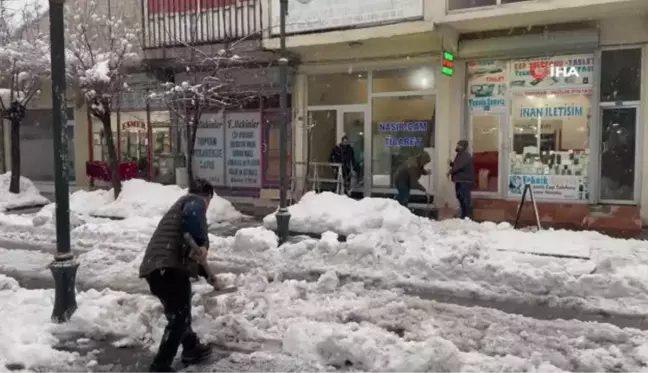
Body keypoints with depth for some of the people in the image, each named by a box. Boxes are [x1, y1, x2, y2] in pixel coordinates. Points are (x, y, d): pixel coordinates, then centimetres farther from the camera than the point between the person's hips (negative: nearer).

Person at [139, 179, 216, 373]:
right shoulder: (197, 201, 5)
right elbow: (191, 216, -24)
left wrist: (207, 274, 48)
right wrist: (200, 244, -27)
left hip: (155, 266, 10)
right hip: (169, 267, -10)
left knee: (179, 313, 26)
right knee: (179, 318, -3)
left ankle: (192, 349, 42)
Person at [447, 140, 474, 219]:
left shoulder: (465, 156, -14)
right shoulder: (460, 155, 19)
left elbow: (459, 166, -23)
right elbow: (456, 165, 25)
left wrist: (450, 171, -12)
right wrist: (451, 163, 6)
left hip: (465, 181, -11)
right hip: (460, 180, 11)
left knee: (465, 198, -11)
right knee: (460, 197, 14)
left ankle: (468, 216, -9)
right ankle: (464, 215, 21)